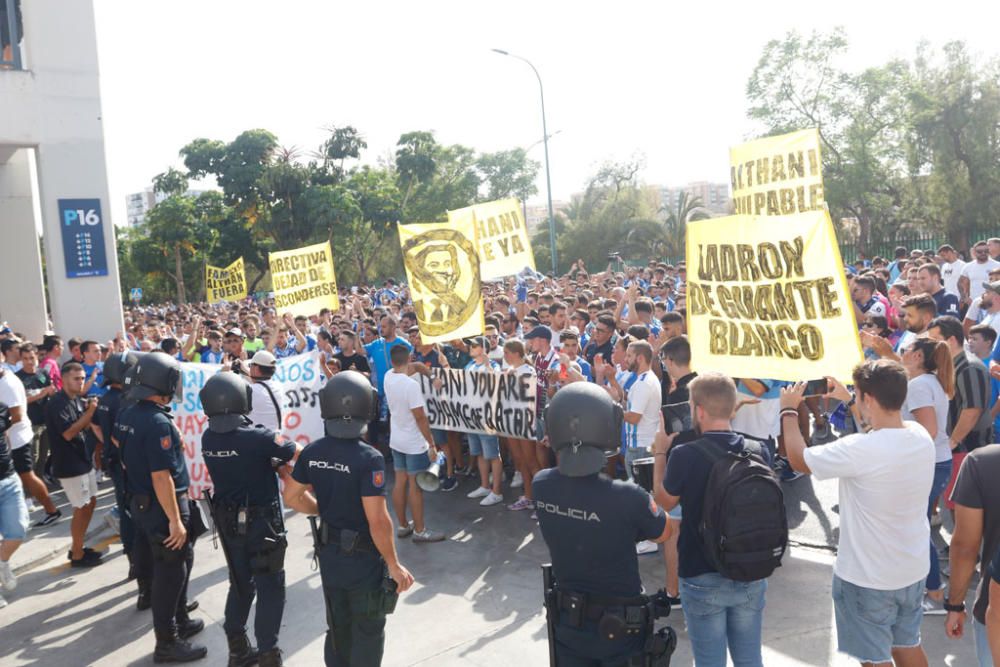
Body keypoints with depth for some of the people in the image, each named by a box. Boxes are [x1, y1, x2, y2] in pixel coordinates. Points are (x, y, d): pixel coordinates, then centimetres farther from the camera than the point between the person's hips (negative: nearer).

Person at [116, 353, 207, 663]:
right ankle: (167, 643, 15)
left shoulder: (127, 415, 3)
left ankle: (179, 621, 38)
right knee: (170, 573, 3)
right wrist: (175, 520, -23)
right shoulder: (158, 422, -25)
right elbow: (161, 477, -26)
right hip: (163, 506, -9)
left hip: (142, 501, 9)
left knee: (180, 564, 23)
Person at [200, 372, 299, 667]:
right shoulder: (259, 437, -23)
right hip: (261, 521, -6)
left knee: (240, 583, 21)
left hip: (228, 521, 6)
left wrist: (274, 465, 2)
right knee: (270, 587, 7)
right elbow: (300, 456, -14)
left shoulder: (208, 439, -4)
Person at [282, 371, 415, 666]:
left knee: (337, 629, 24)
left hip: (329, 555, 6)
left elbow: (291, 497, 5)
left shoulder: (312, 452, -7)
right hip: (364, 559, -5)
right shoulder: (369, 458, -26)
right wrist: (394, 564, -15)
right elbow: (377, 520, -27)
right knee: (368, 633, 14)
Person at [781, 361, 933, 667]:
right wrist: (848, 399, 21)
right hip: (914, 570, 7)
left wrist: (789, 410, -2)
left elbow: (798, 459, -15)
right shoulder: (921, 435, -9)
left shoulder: (859, 450, -31)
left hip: (868, 578, -6)